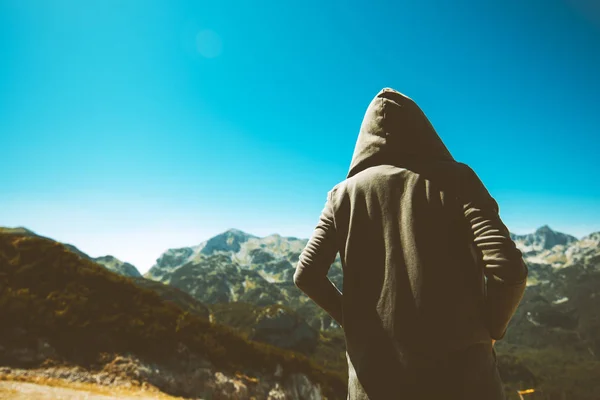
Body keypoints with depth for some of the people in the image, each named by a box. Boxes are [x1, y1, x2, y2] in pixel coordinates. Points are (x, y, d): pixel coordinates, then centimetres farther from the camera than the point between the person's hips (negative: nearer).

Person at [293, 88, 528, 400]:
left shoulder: (346, 193, 3)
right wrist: (491, 328, 5)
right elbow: (509, 269, -12)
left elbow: (306, 276, -1)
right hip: (458, 367, -1)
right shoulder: (454, 179, -3)